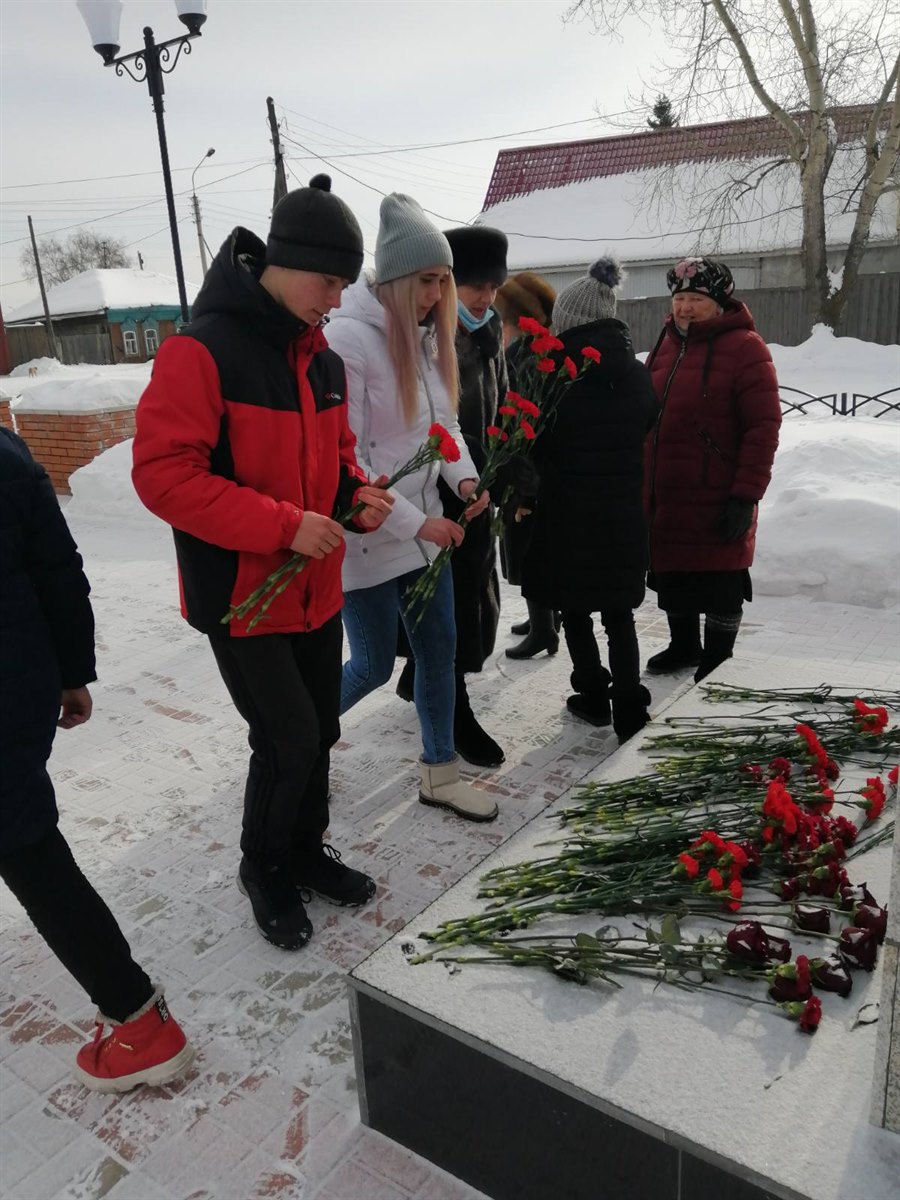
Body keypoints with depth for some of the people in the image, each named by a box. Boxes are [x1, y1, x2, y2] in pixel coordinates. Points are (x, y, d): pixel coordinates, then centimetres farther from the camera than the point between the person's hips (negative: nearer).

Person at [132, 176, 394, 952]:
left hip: (316, 587, 8)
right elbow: (162, 473, -21)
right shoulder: (202, 351, -16)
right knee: (289, 739, -4)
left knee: (319, 732, 15)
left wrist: (356, 493, -2)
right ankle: (264, 870, 22)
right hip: (241, 594, -7)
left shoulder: (322, 357, 9)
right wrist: (282, 524, -25)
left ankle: (306, 851, 37)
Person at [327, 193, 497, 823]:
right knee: (374, 665, 5)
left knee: (440, 647, 12)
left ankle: (440, 773, 29)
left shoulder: (427, 333, 7)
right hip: (369, 535, -7)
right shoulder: (350, 338, -19)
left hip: (426, 525, 8)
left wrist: (464, 476, -7)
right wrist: (415, 523, -22)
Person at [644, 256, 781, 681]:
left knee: (719, 582, 4)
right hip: (664, 498, 7)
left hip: (717, 501, -6)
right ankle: (683, 646, 35)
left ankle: (717, 660, 21)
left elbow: (763, 428, -14)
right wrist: (643, 483, 16)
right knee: (671, 574, 16)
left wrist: (746, 495, -18)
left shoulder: (745, 348, -9)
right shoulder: (666, 345, 12)